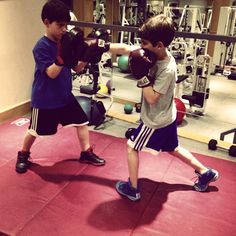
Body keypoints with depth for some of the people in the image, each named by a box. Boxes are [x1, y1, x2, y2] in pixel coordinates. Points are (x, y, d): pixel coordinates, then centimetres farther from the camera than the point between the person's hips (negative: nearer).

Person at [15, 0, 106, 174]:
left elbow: (76, 68, 3)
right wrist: (61, 57, -41)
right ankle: (23, 155, 35)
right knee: (35, 130, 10)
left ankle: (86, 153, 22)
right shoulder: (41, 47, -19)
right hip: (44, 99, -6)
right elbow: (51, 73, -27)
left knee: (82, 121, 6)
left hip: (65, 95, 6)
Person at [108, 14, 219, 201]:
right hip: (167, 117, 9)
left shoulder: (167, 70, -29)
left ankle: (132, 189, 20)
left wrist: (142, 76, -30)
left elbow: (151, 98, -26)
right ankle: (206, 172, 38)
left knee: (131, 147, 6)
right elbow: (124, 49, -1)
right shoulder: (152, 53, -6)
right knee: (173, 149, 25)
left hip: (156, 121, -9)